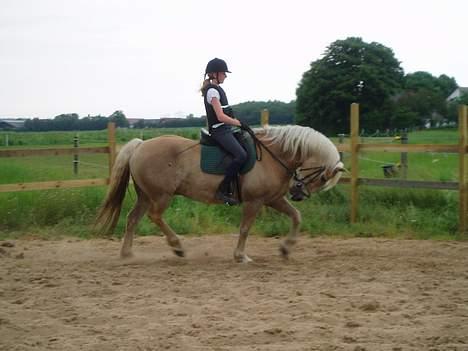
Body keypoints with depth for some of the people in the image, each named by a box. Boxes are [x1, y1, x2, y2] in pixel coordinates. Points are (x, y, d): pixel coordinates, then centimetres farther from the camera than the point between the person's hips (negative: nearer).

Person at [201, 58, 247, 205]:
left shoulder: (216, 89, 16)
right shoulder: (212, 91, -14)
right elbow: (221, 117, -20)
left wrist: (235, 121, 9)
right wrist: (239, 123, -9)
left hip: (224, 130, 11)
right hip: (219, 131, -11)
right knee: (241, 155, -24)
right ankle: (223, 190, -20)